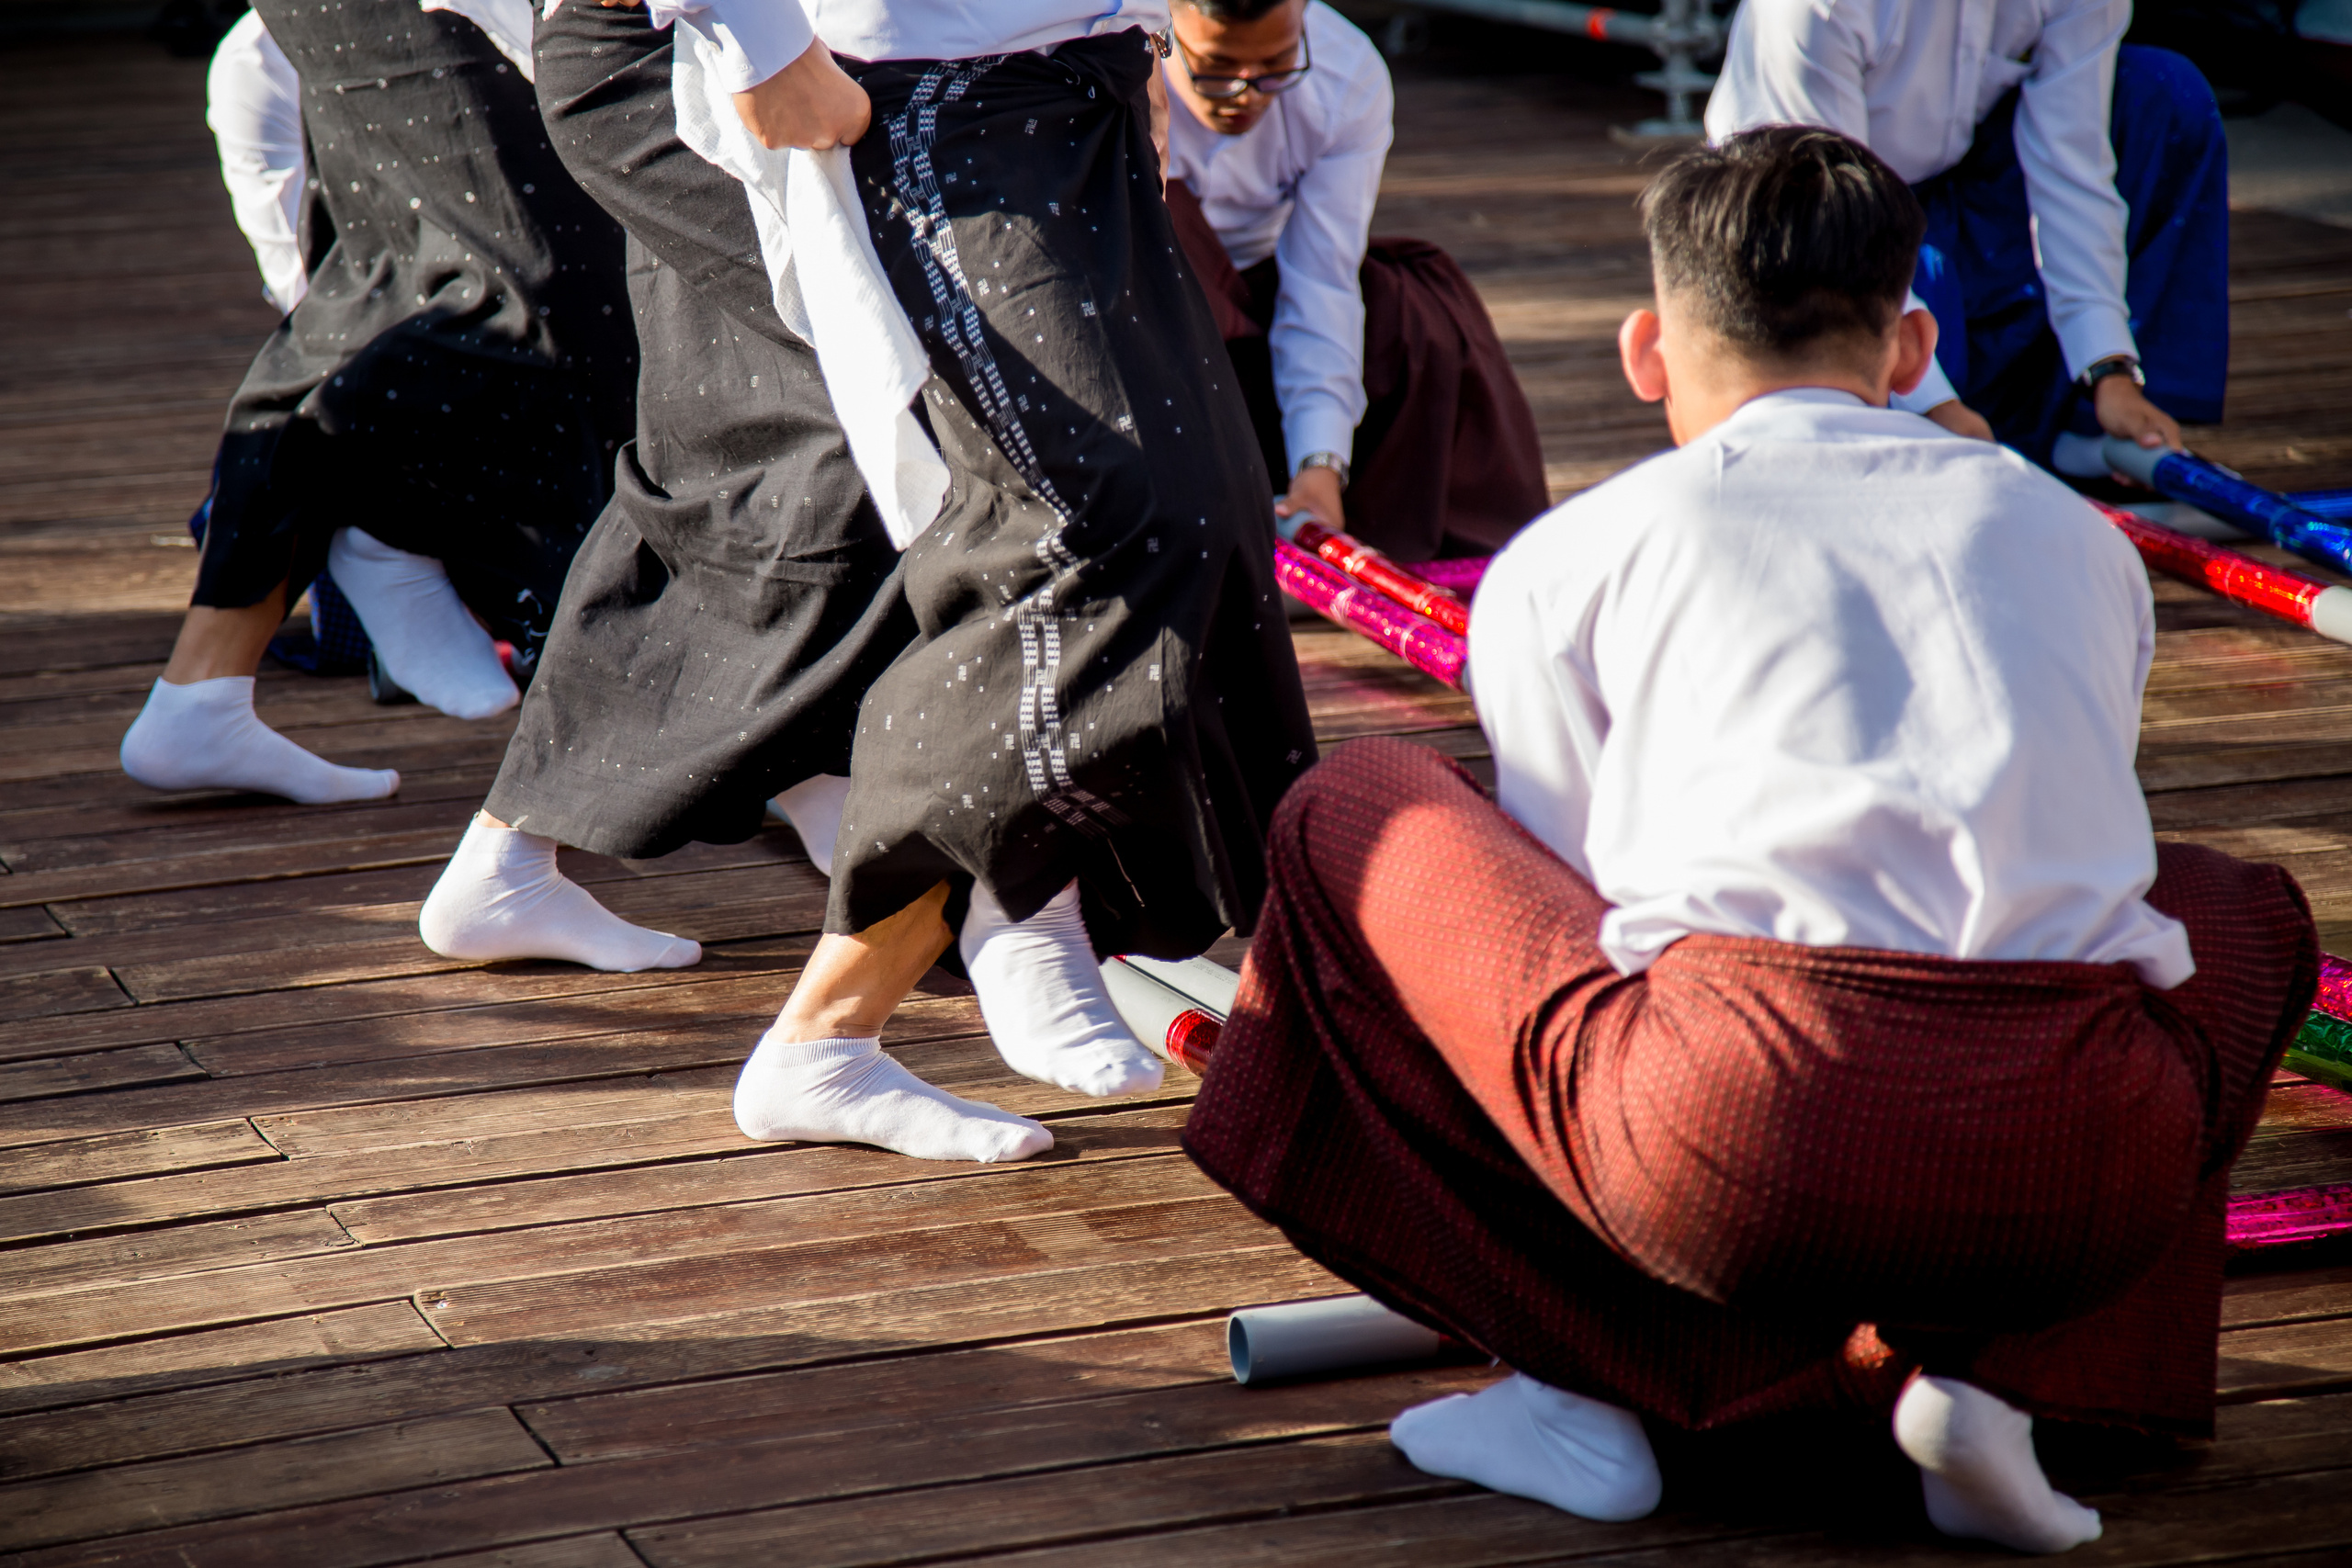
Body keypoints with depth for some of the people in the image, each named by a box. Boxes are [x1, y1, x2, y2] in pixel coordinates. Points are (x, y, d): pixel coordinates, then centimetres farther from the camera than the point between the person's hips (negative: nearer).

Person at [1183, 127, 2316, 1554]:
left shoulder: (1568, 560, 19)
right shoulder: (2072, 530, 28)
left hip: (1737, 1124, -2)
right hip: (2080, 1183, 2)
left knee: (1351, 814, 23)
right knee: (2246, 909, 38)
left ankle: (1589, 1376, 18)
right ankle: (1987, 1370, 13)